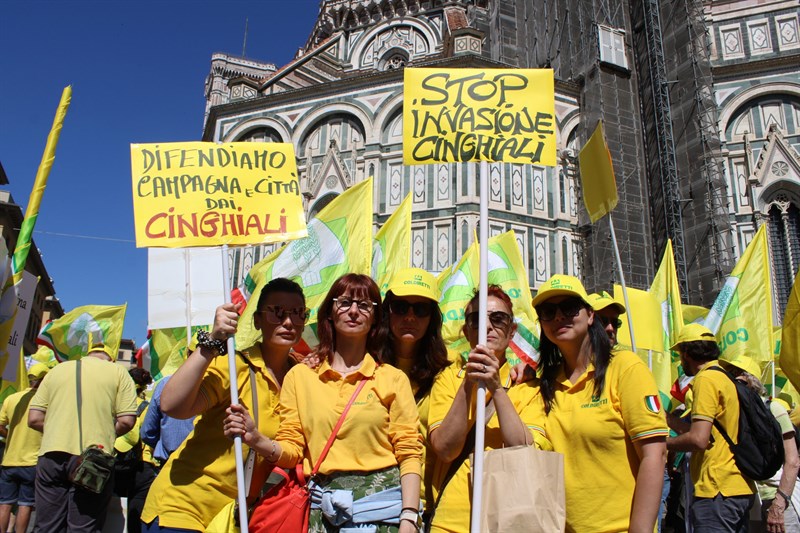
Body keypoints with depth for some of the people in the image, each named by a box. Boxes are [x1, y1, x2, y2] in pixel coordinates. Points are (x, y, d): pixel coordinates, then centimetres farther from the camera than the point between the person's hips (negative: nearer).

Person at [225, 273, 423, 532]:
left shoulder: (393, 378, 1)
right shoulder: (299, 376, 6)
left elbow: (409, 453, -2)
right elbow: (291, 450, 4)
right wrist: (257, 440, -15)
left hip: (383, 505, -1)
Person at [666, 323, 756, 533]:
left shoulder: (706, 379, -12)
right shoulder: (725, 379, 17)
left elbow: (698, 439, -21)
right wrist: (666, 417, 26)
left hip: (718, 492, -10)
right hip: (740, 487, 10)